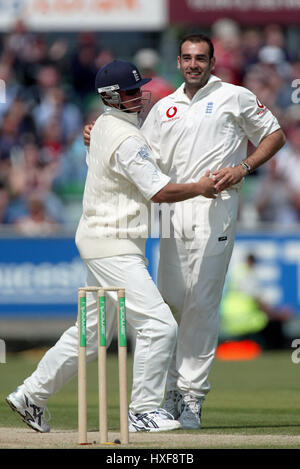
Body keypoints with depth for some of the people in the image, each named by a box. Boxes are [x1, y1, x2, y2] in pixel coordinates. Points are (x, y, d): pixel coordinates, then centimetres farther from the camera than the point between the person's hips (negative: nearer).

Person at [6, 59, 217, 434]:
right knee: (159, 325, -13)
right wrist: (199, 188, -7)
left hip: (99, 241, 11)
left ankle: (31, 395, 26)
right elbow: (159, 192, -19)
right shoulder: (126, 139, -19)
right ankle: (142, 411, -7)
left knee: (92, 332, 19)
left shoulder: (103, 125, 12)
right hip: (113, 246, -11)